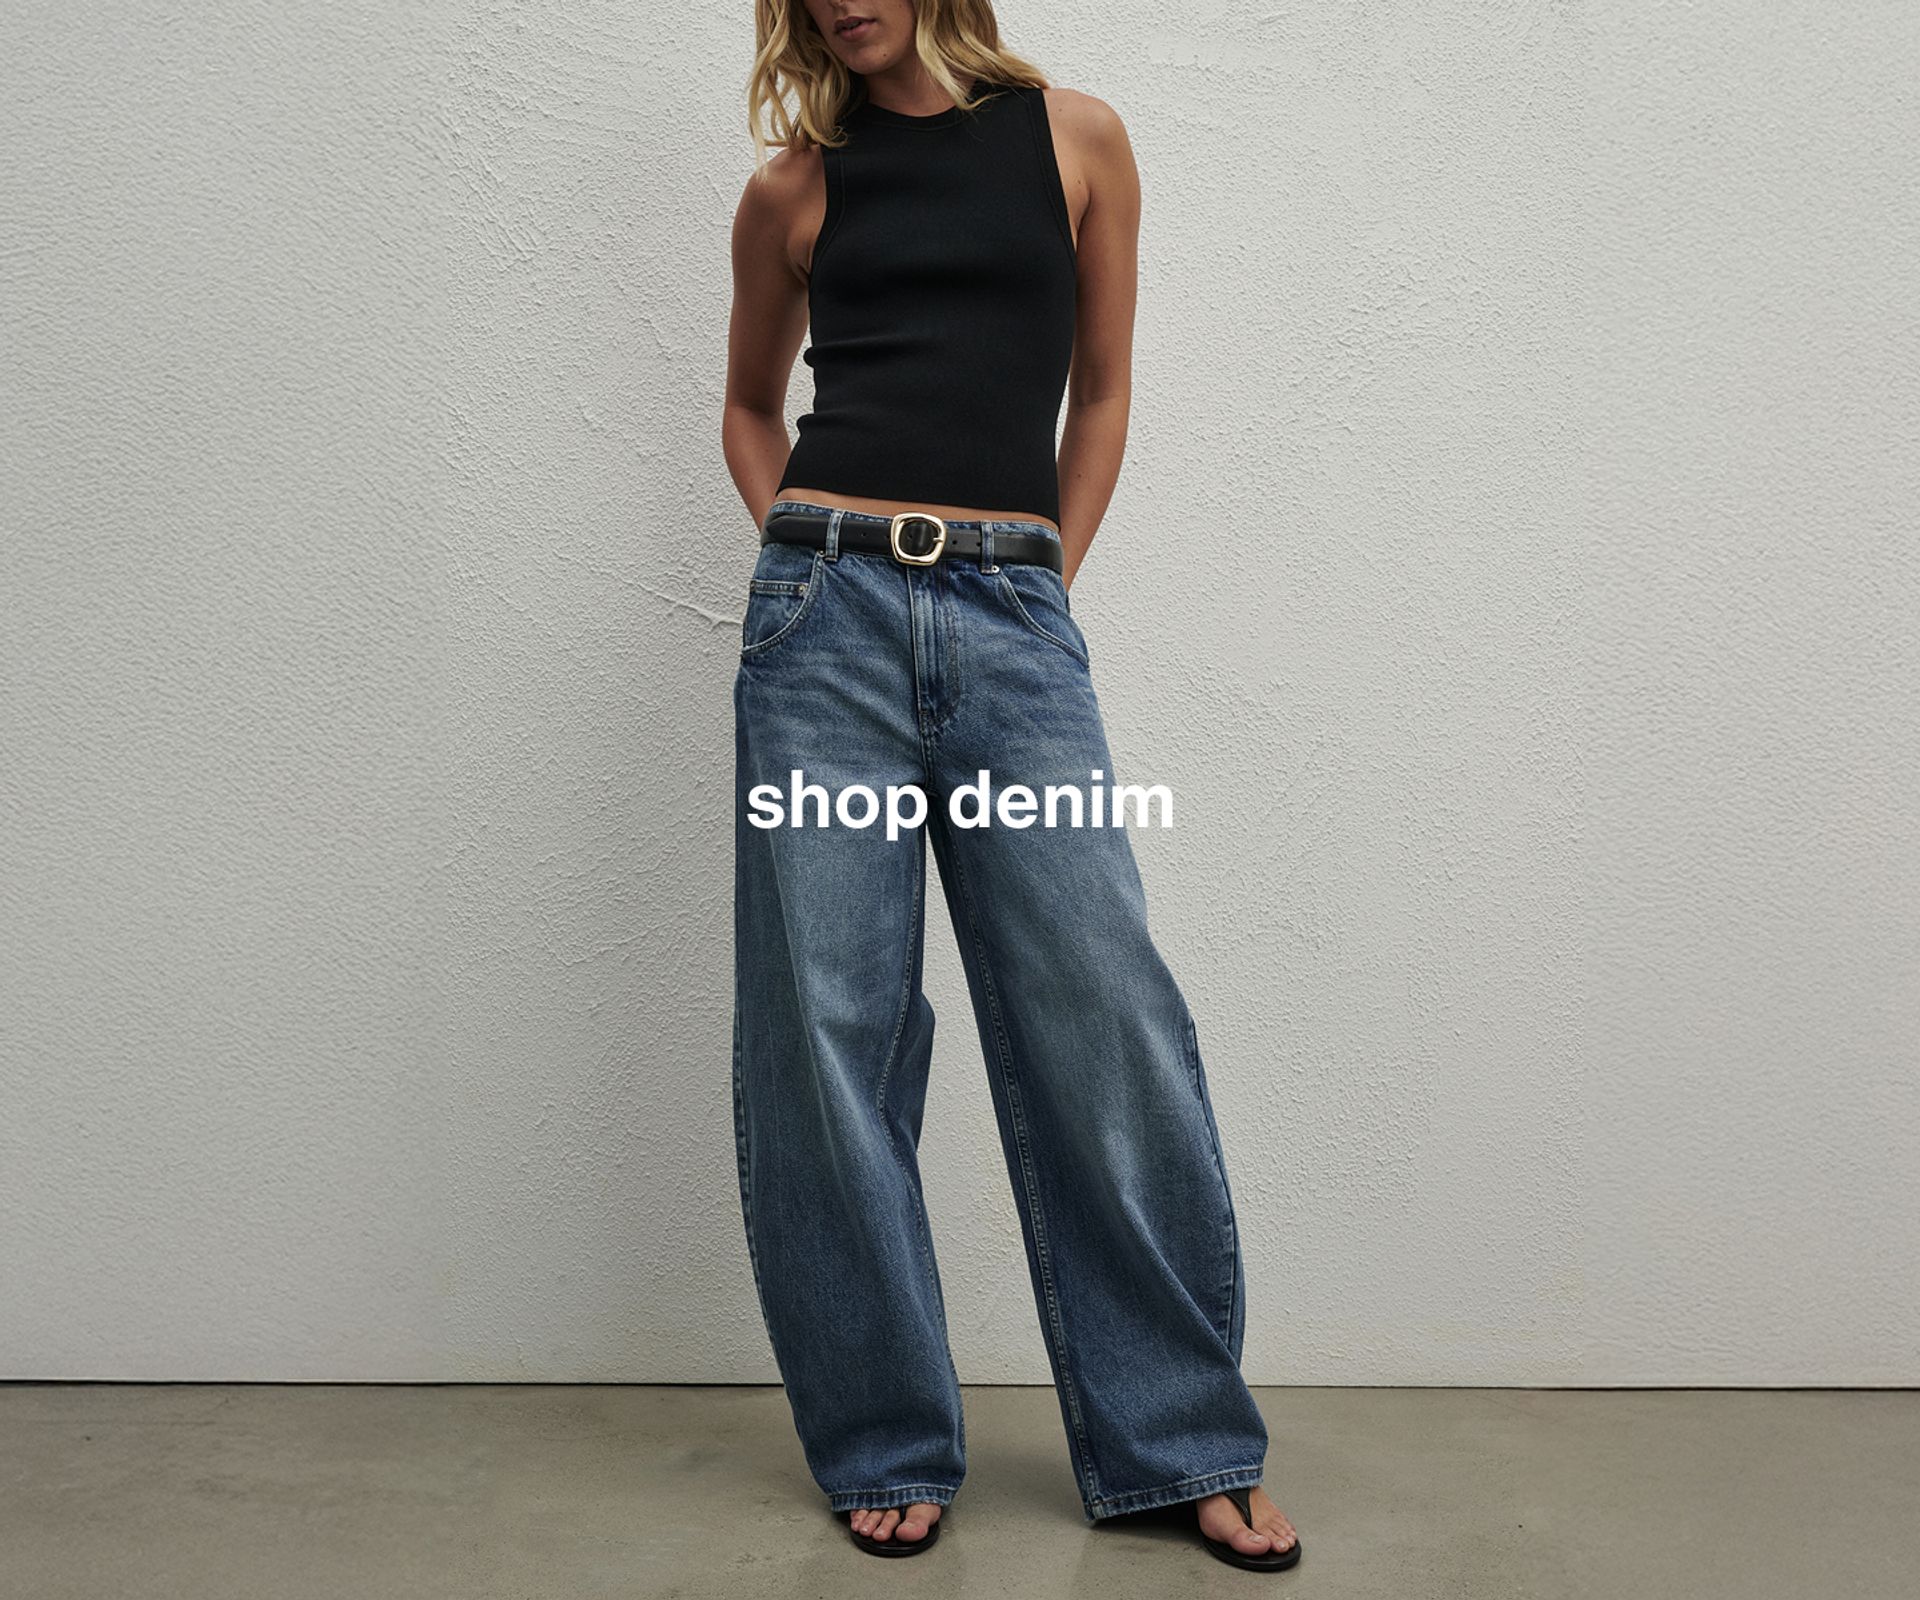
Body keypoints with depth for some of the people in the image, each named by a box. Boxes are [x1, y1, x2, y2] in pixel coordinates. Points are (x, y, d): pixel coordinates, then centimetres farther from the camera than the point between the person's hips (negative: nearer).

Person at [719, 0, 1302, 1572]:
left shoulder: (1076, 139, 12)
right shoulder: (793, 189, 14)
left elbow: (1101, 388, 16)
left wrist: (1048, 583, 8)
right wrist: (803, 555, 9)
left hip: (1013, 621, -1)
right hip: (829, 614, 1)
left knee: (1105, 1017, -4)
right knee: (829, 1030, 1)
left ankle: (1181, 1439, 13)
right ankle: (888, 1444, 17)